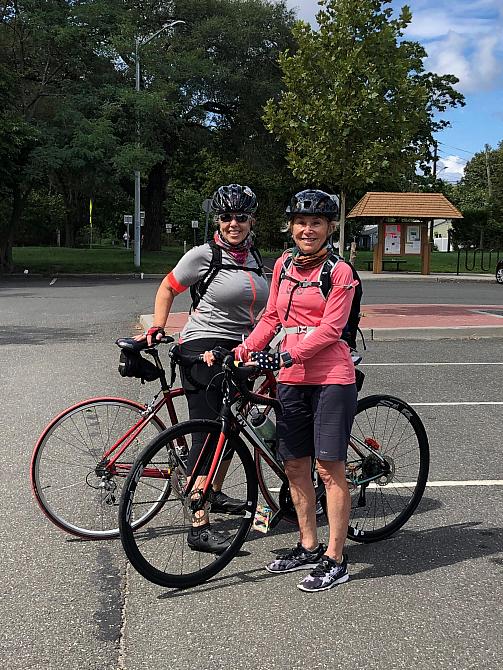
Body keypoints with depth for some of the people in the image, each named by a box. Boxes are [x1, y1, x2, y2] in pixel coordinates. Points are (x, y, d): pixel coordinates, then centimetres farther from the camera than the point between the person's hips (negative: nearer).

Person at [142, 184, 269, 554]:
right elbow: (168, 288, 3)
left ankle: (215, 494, 41)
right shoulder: (203, 255, -7)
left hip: (240, 354, 7)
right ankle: (200, 527, -11)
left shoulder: (254, 259, 11)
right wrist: (157, 328, -7)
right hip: (204, 347, -7)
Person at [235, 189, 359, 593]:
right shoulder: (283, 265, 12)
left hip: (331, 379, -6)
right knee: (295, 467, 11)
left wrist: (287, 355, -23)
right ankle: (309, 547, 26)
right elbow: (271, 318, 15)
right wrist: (242, 352, 1)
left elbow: (330, 328, -14)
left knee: (330, 469, -3)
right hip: (292, 380, 6)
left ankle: (335, 560, 7)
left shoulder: (339, 272, -7)